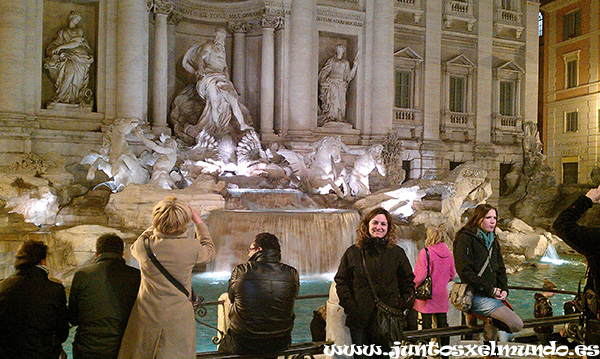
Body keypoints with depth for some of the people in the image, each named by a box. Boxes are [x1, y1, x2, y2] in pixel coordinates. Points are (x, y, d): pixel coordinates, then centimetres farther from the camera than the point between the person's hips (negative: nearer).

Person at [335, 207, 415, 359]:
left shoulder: (397, 253, 5)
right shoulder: (353, 252, 3)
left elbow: (408, 281, 13)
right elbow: (341, 281, 7)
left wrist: (403, 304, 0)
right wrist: (349, 305, -4)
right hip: (359, 319, 0)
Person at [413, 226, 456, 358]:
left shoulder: (425, 252, -15)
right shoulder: (448, 253, 2)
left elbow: (419, 276, -17)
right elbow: (452, 274, 11)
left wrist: (413, 286, -1)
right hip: (442, 294, 5)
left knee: (426, 323, 2)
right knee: (442, 321, 13)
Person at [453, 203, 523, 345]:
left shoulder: (492, 240, 19)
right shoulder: (465, 238, -8)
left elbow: (500, 268, 21)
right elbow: (465, 271, -15)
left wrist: (504, 289, 3)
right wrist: (490, 291, -14)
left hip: (493, 296, 8)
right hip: (476, 296, -8)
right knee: (517, 324, -16)